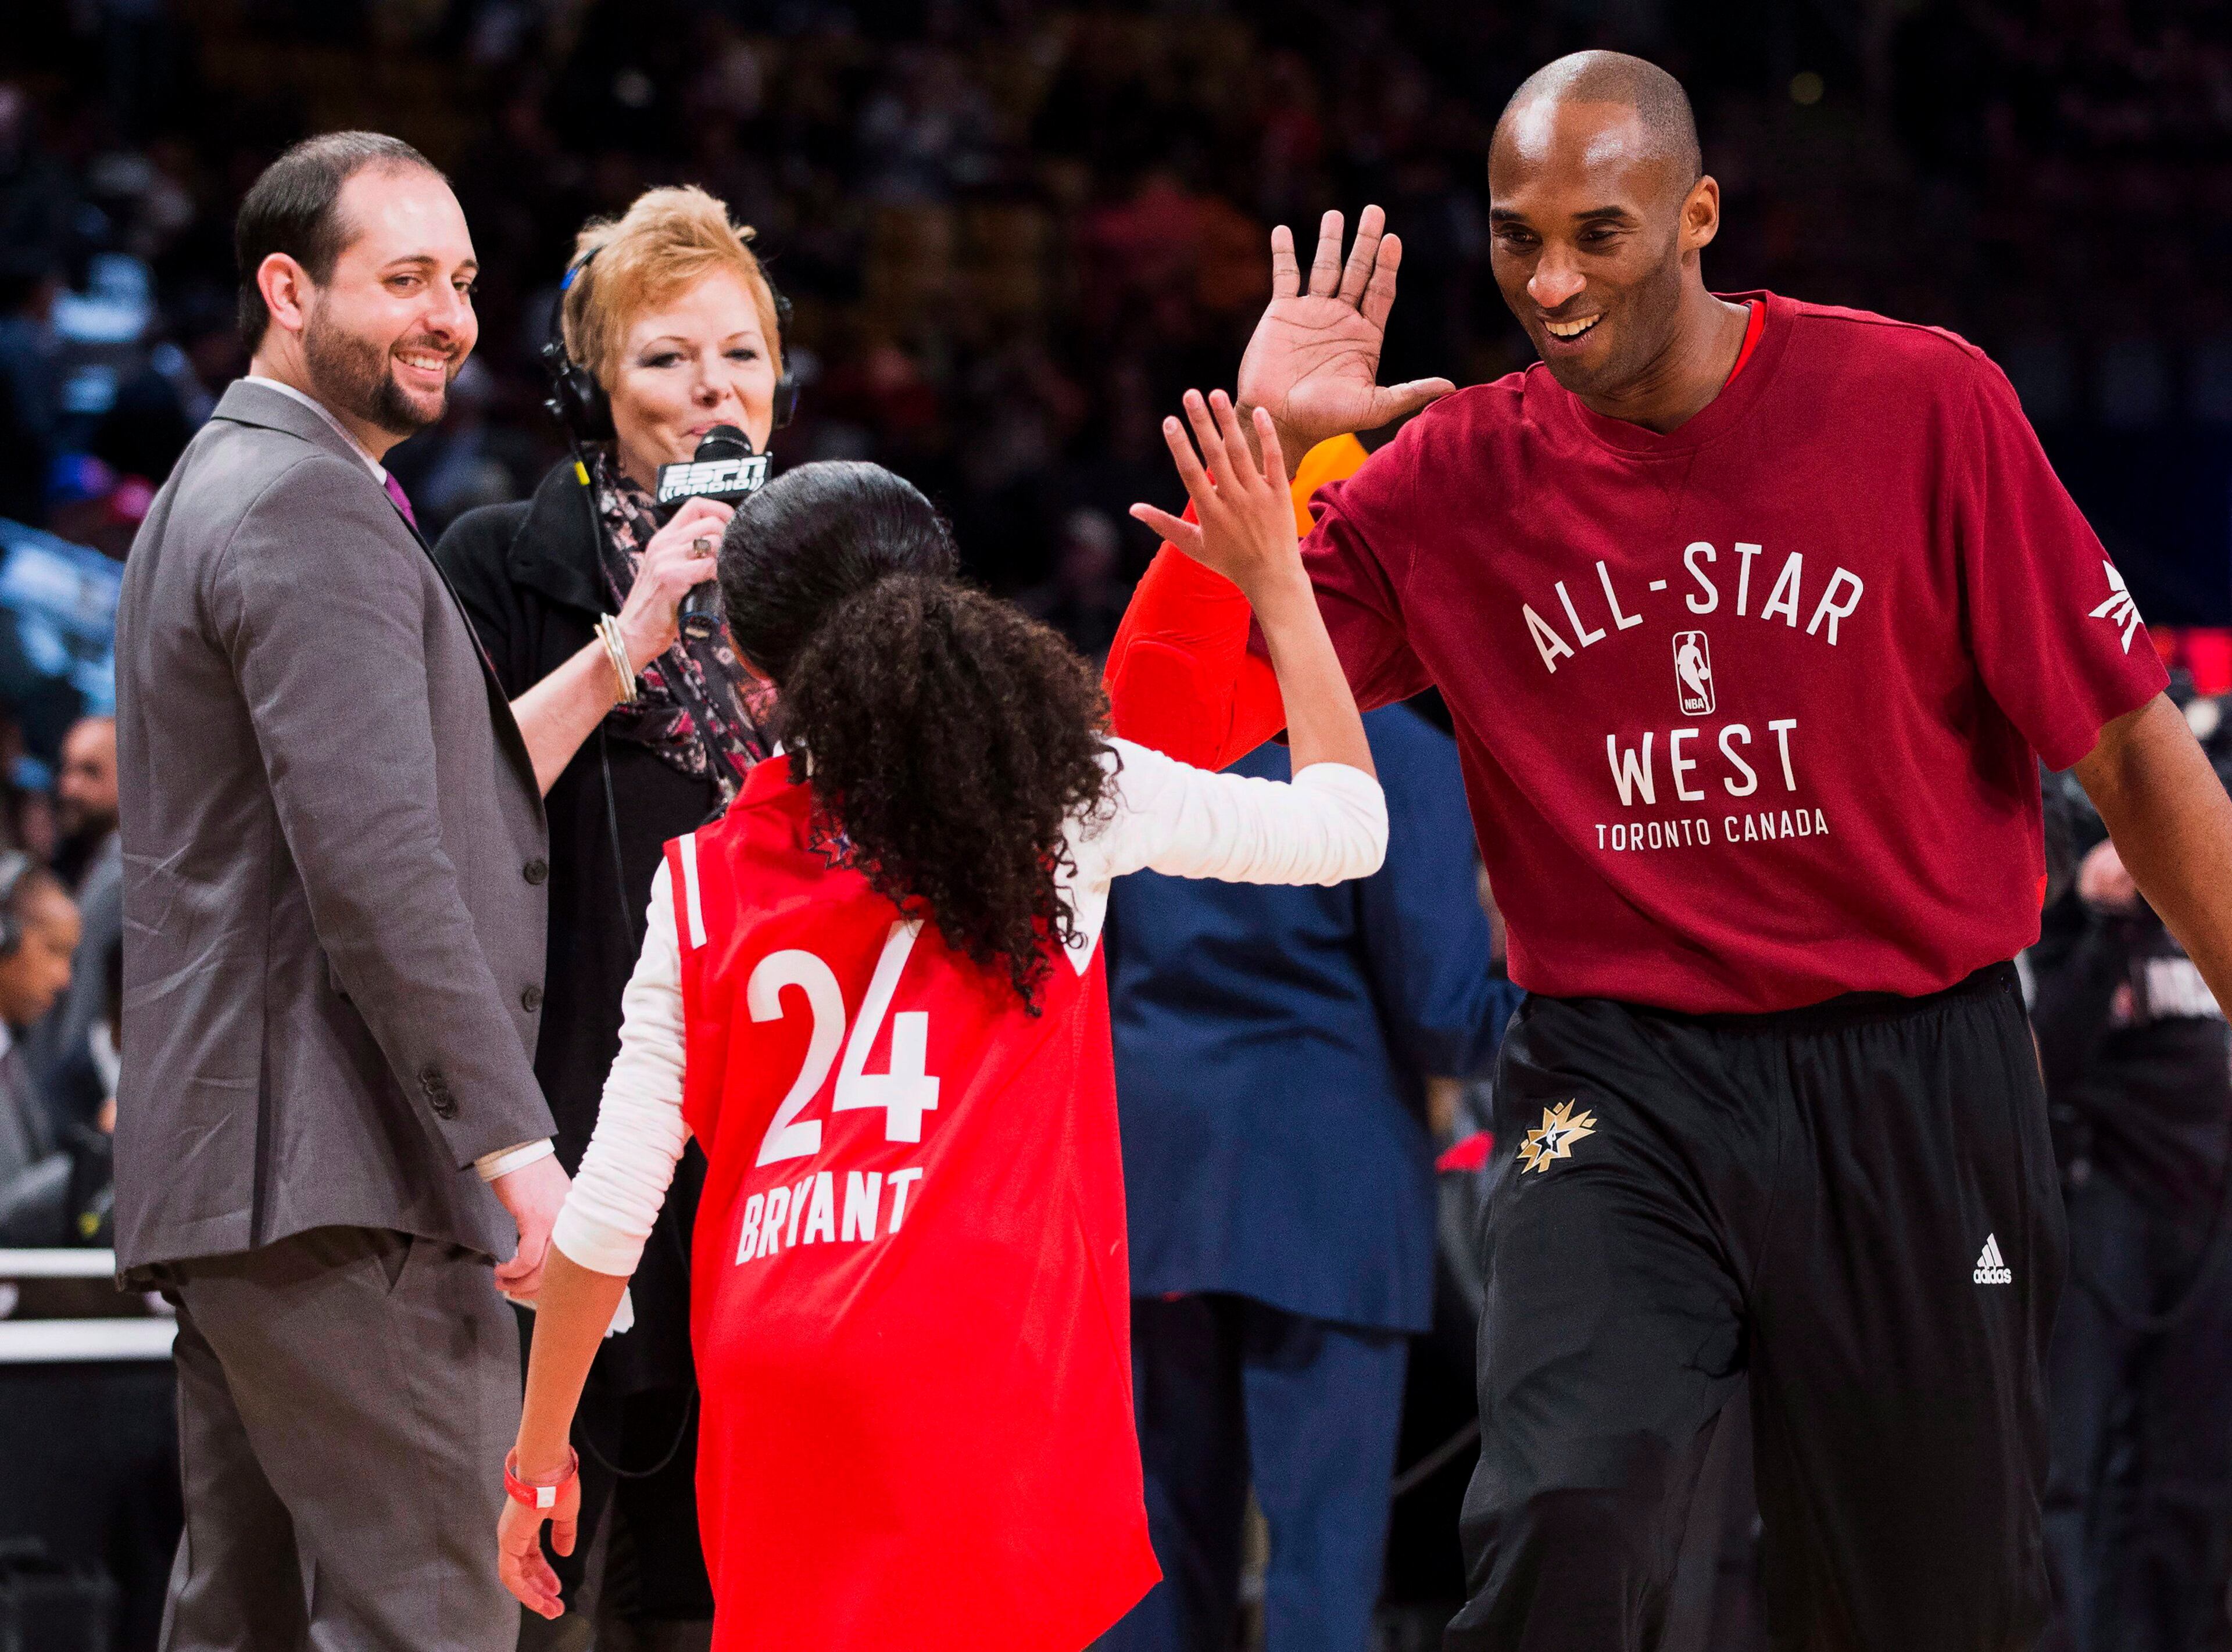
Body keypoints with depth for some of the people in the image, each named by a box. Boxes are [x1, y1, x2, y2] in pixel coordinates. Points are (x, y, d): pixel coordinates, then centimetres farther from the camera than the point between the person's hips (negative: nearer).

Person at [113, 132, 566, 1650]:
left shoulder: (218, 490, 23)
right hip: (346, 1181, -11)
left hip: (227, 1176, 11)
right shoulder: (311, 508, -12)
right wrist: (514, 1139, -24)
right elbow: (375, 860, -22)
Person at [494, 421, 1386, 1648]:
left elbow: (609, 1209, 7)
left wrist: (538, 1457, 18)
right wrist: (1275, 577, 28)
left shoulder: (705, 884, 10)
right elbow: (1344, 823, 19)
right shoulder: (1068, 797, 6)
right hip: (979, 1379, -3)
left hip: (773, 1396, 3)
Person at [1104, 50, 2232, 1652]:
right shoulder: (1455, 475, 1)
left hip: (1918, 1084, -1)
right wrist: (1255, 447, -11)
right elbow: (1164, 730, -1)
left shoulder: (1923, 403, -5)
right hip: (1616, 1085, 1)